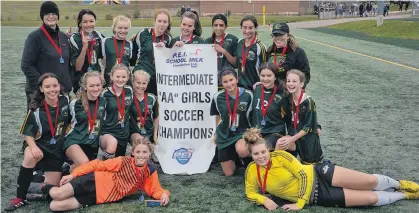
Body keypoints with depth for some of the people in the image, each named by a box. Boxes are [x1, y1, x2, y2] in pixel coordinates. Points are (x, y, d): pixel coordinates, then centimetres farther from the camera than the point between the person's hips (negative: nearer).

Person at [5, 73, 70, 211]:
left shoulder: (66, 101, -7)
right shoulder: (36, 110, -14)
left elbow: (72, 121, 11)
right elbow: (27, 133, -8)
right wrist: (33, 147, -26)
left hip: (57, 149, 2)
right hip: (39, 146, -2)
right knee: (30, 157, -39)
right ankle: (20, 198, -25)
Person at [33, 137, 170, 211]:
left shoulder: (151, 173, 0)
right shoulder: (123, 162, -9)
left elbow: (155, 190, 3)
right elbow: (98, 165, -6)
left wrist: (164, 194, -22)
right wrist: (73, 174, -11)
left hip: (99, 198, 2)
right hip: (95, 181, -2)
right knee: (57, 196, -19)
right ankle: (46, 188, 20)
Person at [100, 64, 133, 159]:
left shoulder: (129, 91, 2)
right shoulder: (105, 94, -10)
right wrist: (99, 134, -8)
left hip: (124, 133, 5)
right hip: (107, 132, -5)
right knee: (112, 143, -37)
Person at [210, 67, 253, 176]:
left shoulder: (248, 95, -12)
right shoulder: (217, 97, -6)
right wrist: (216, 133, 21)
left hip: (243, 132, -2)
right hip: (224, 135, 2)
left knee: (241, 150, -39)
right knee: (228, 173, 4)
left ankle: (247, 160, -1)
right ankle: (235, 157, 38)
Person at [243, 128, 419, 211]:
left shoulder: (279, 156, -15)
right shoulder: (252, 171, -8)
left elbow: (303, 174, -14)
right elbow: (250, 193, 1)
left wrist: (300, 203, -17)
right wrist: (264, 199, -20)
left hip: (318, 175, -1)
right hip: (316, 198, 1)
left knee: (371, 181, -12)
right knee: (372, 198, -7)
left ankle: (400, 185, 21)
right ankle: (404, 195, 19)